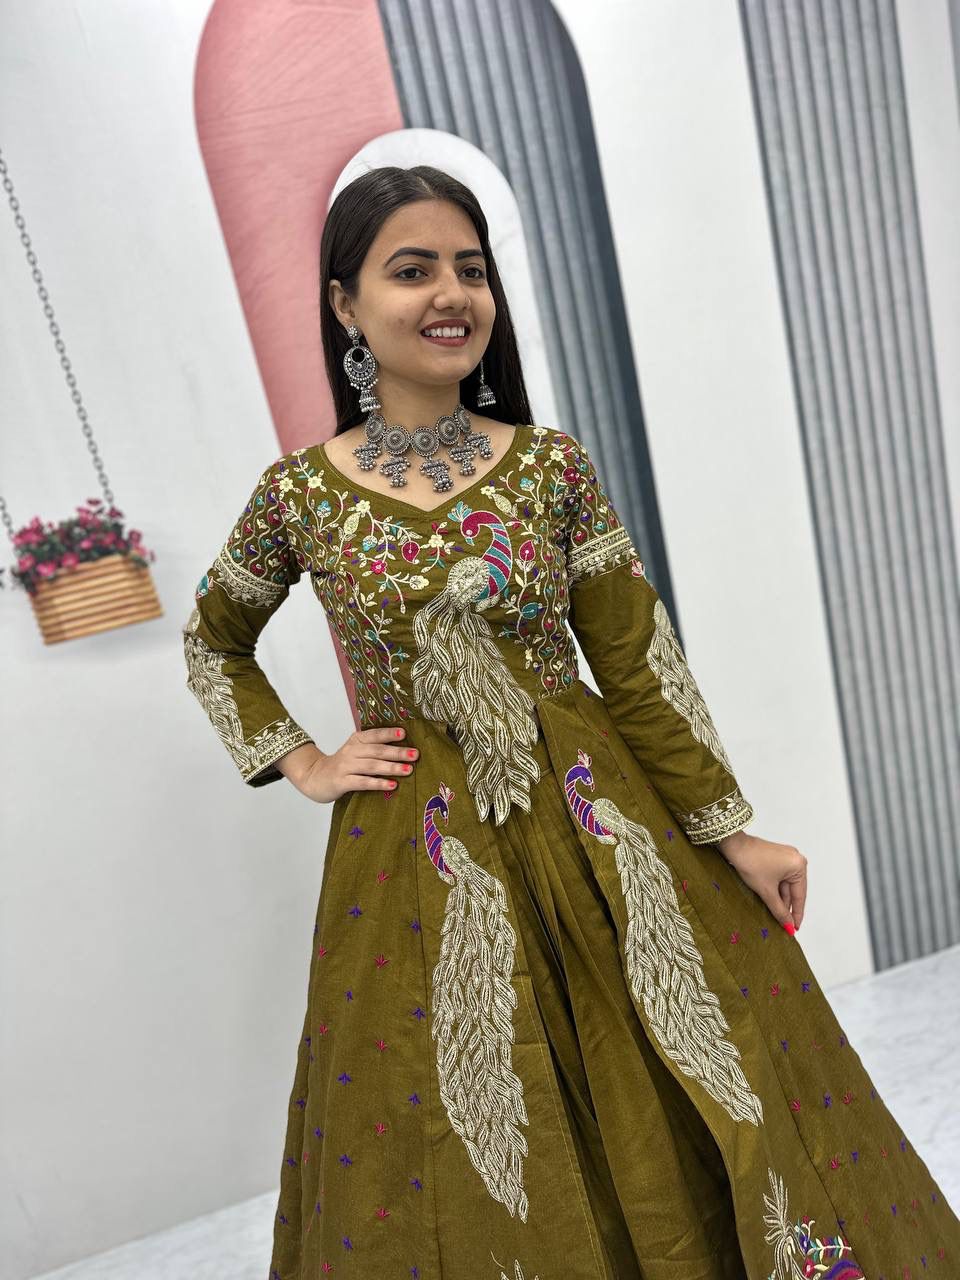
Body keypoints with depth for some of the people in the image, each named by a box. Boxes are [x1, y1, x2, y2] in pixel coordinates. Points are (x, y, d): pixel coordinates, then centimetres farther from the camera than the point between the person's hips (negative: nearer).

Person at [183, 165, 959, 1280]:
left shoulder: (553, 465, -4)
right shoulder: (300, 494, -4)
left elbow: (638, 662, -1)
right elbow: (211, 645, 13)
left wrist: (729, 830, -1)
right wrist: (302, 765, 2)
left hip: (597, 829, 1)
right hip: (420, 859, 0)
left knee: (668, 1128, 15)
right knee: (475, 1183, 15)